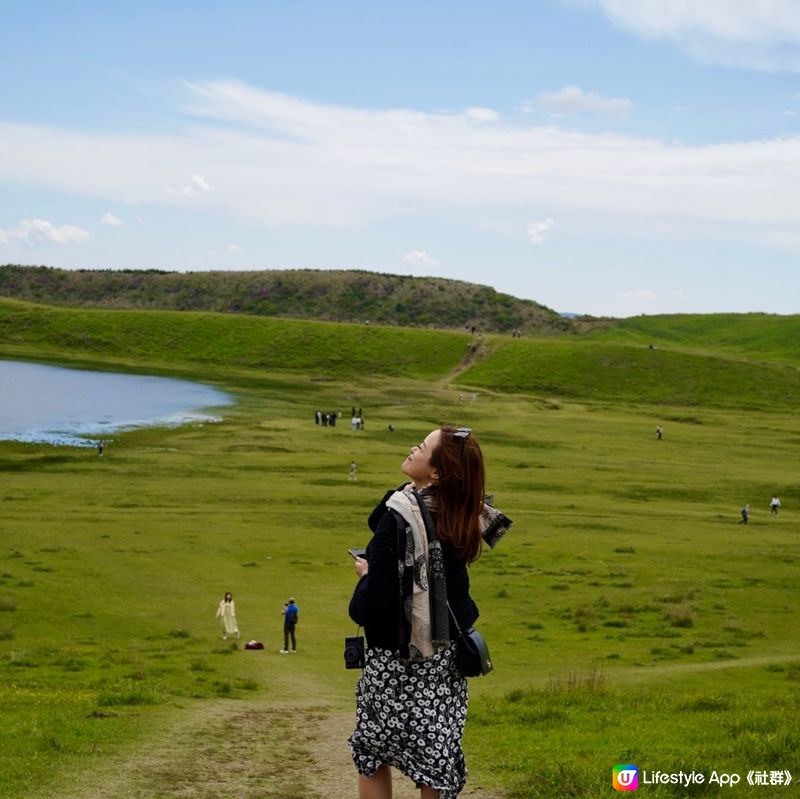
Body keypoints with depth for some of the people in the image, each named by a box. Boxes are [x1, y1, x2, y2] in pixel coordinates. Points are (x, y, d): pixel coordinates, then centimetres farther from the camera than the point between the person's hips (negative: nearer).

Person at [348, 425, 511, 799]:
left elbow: (379, 600, -23)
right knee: (435, 764, 10)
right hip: (445, 656, 6)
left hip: (396, 660, -6)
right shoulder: (458, 517, -3)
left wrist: (365, 575, -5)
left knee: (372, 758, 13)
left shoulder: (399, 516, -22)